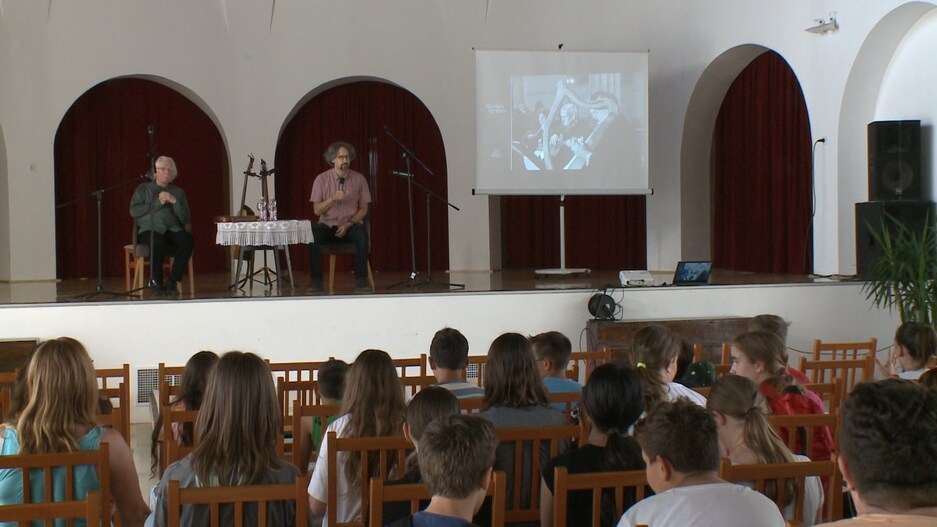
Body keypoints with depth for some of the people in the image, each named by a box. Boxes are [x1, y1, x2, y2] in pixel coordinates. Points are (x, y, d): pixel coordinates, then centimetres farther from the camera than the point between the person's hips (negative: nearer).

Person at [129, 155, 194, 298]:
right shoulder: (144, 188, 19)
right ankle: (157, 284, -26)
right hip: (149, 229, -2)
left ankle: (171, 285, -29)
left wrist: (174, 201, -3)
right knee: (158, 242, -39)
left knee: (187, 241, -33)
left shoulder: (178, 192, 24)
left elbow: (186, 219, 11)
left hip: (172, 229, 2)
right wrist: (158, 203, -2)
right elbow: (134, 211, 2)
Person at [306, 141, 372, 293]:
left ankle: (361, 279, -23)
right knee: (313, 233, -32)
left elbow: (363, 209, 4)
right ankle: (316, 280, -24)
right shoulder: (322, 179, 0)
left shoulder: (358, 178, 2)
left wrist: (348, 224, -11)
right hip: (328, 224, 0)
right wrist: (333, 198, -20)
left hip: (351, 225, 0)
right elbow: (317, 210, -3)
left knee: (361, 234, -34)